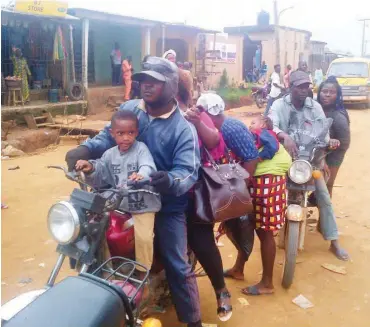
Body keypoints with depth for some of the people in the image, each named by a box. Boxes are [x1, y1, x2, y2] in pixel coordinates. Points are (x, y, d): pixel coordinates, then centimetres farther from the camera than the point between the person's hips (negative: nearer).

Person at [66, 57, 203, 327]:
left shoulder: (184, 129, -15)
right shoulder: (129, 109, 0)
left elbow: (188, 172, -23)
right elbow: (108, 137, 1)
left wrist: (170, 181, -46)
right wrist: (85, 149, -20)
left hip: (167, 206, -4)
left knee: (177, 266, 1)